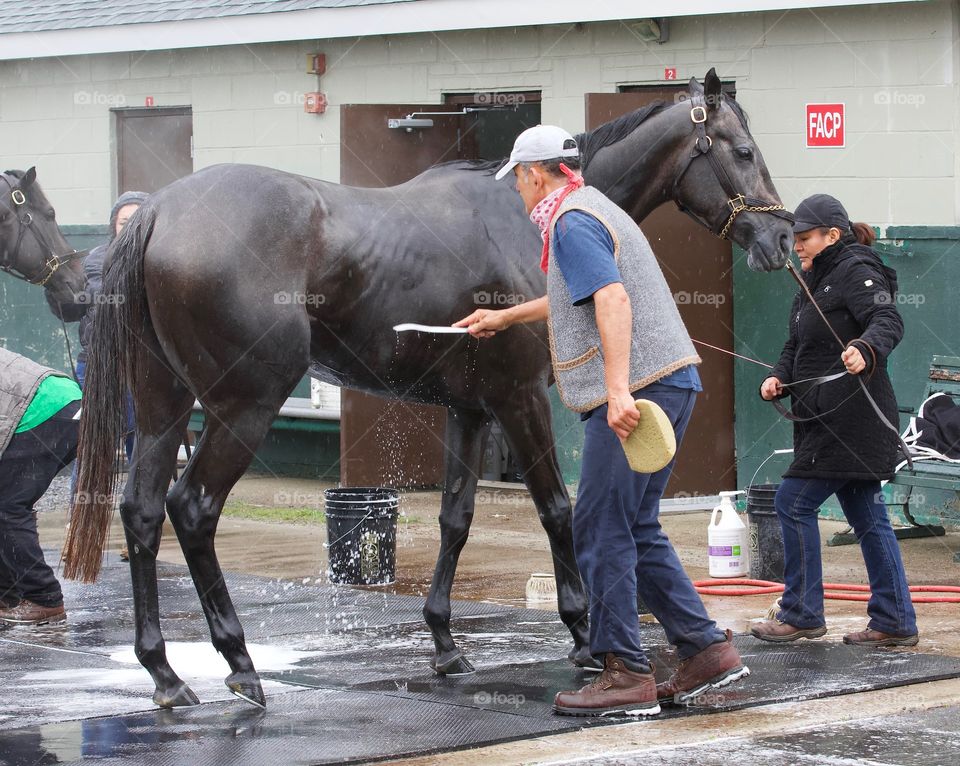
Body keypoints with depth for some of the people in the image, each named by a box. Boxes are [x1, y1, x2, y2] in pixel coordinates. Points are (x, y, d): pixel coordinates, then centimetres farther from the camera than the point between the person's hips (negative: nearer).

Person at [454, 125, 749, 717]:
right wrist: (504, 318, 54)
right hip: (672, 381, 10)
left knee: (603, 530, -6)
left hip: (638, 386, -10)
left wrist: (618, 390, -34)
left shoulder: (572, 224, -9)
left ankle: (627, 675, -4)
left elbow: (612, 299, -25)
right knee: (638, 529, 14)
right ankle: (707, 650, 12)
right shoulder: (593, 210, 24)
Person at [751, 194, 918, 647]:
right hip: (829, 420, 10)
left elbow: (888, 321, -26)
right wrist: (778, 378, 2)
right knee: (866, 516, 9)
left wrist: (864, 349, -46)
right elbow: (797, 347, 22)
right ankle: (894, 623, 11)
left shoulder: (856, 273, -11)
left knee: (794, 504, -8)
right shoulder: (816, 282, 20)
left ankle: (801, 614, -1)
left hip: (850, 419, -10)